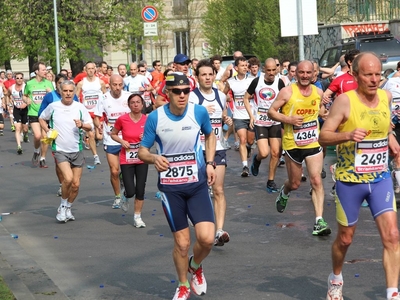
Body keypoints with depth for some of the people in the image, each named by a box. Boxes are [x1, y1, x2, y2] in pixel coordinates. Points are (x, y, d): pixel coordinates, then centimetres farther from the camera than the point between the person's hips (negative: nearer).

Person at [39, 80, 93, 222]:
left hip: (77, 150, 3)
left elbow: (90, 126, 2)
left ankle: (68, 209, 27)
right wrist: (47, 131, -2)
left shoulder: (80, 107, -2)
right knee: (68, 178, -22)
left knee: (76, 184, 5)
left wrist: (82, 125, -19)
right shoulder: (53, 107, -4)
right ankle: (62, 206, 1)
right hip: (60, 150, -3)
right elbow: (41, 118, 14)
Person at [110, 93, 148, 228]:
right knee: (131, 191, -8)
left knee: (140, 190, 2)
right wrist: (122, 141, -12)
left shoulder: (147, 120, -5)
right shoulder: (122, 119, -9)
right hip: (126, 160, -2)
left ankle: (137, 217, 18)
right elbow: (113, 134, 6)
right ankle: (126, 197, 29)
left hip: (142, 160, 2)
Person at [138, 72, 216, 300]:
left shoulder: (199, 112, -8)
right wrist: (154, 158, -25)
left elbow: (210, 135, 14)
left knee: (207, 238, -13)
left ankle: (196, 267, 22)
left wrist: (210, 163, 4)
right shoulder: (155, 118, -11)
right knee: (182, 242, 5)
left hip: (198, 184, 1)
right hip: (170, 187, -1)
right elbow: (142, 151, -2)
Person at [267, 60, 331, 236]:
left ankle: (319, 221, -14)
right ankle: (284, 193, 50)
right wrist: (288, 119, -22)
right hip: (292, 144, -2)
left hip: (313, 143, 2)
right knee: (294, 184, 12)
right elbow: (271, 111, -7)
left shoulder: (318, 92, 3)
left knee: (316, 180, -13)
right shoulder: (287, 92, -10)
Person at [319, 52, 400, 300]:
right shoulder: (345, 101, -16)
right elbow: (323, 137, -15)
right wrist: (347, 135, -32)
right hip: (350, 180, -3)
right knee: (345, 238, 13)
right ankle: (336, 279, 41)